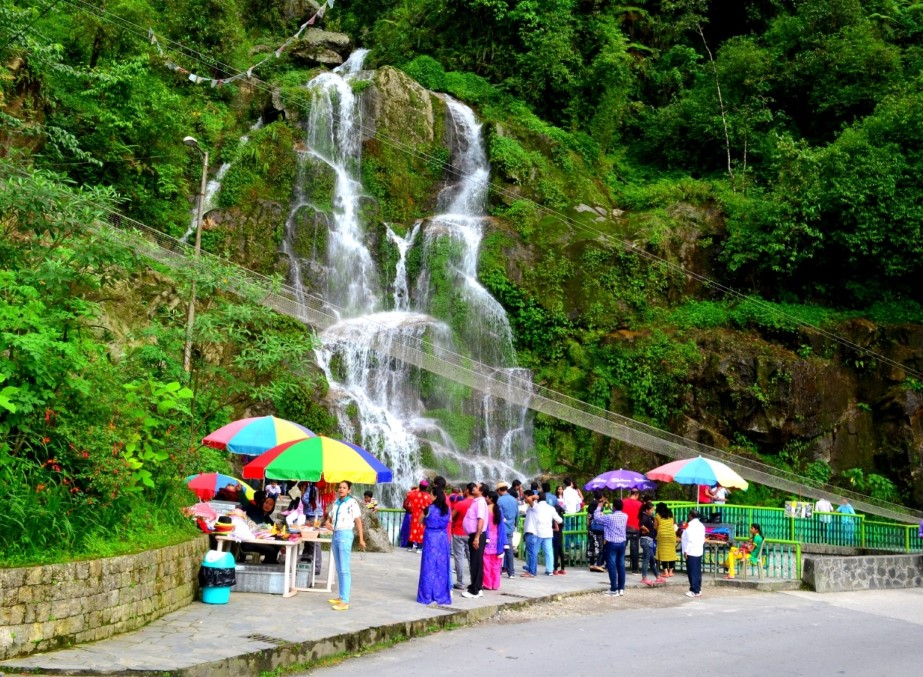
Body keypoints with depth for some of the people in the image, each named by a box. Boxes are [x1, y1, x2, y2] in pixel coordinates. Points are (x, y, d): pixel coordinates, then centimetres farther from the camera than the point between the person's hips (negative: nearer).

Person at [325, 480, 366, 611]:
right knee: (338, 569, 12)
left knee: (344, 569, -10)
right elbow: (329, 517, 23)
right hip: (335, 535, 8)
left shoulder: (352, 503, -8)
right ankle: (341, 597, 20)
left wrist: (361, 539, -12)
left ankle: (345, 601, -11)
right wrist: (328, 523, 0)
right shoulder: (335, 503, 12)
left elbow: (358, 521, -9)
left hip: (345, 535, -8)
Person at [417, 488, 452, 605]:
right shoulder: (447, 509, 2)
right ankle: (442, 594, 15)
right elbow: (449, 521, 12)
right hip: (443, 537, 4)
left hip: (431, 537, -4)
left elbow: (421, 521, 2)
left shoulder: (429, 509, -9)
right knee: (441, 566, 10)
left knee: (429, 566, 2)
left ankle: (427, 595, 5)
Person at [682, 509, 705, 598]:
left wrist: (686, 550, -14)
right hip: (699, 551, 9)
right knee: (697, 571, 12)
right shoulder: (701, 525, 13)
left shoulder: (690, 525, -13)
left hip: (691, 552, -8)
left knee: (692, 571, -4)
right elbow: (702, 539, 14)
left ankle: (695, 591, -4)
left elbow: (690, 540, -18)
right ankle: (698, 589, 16)